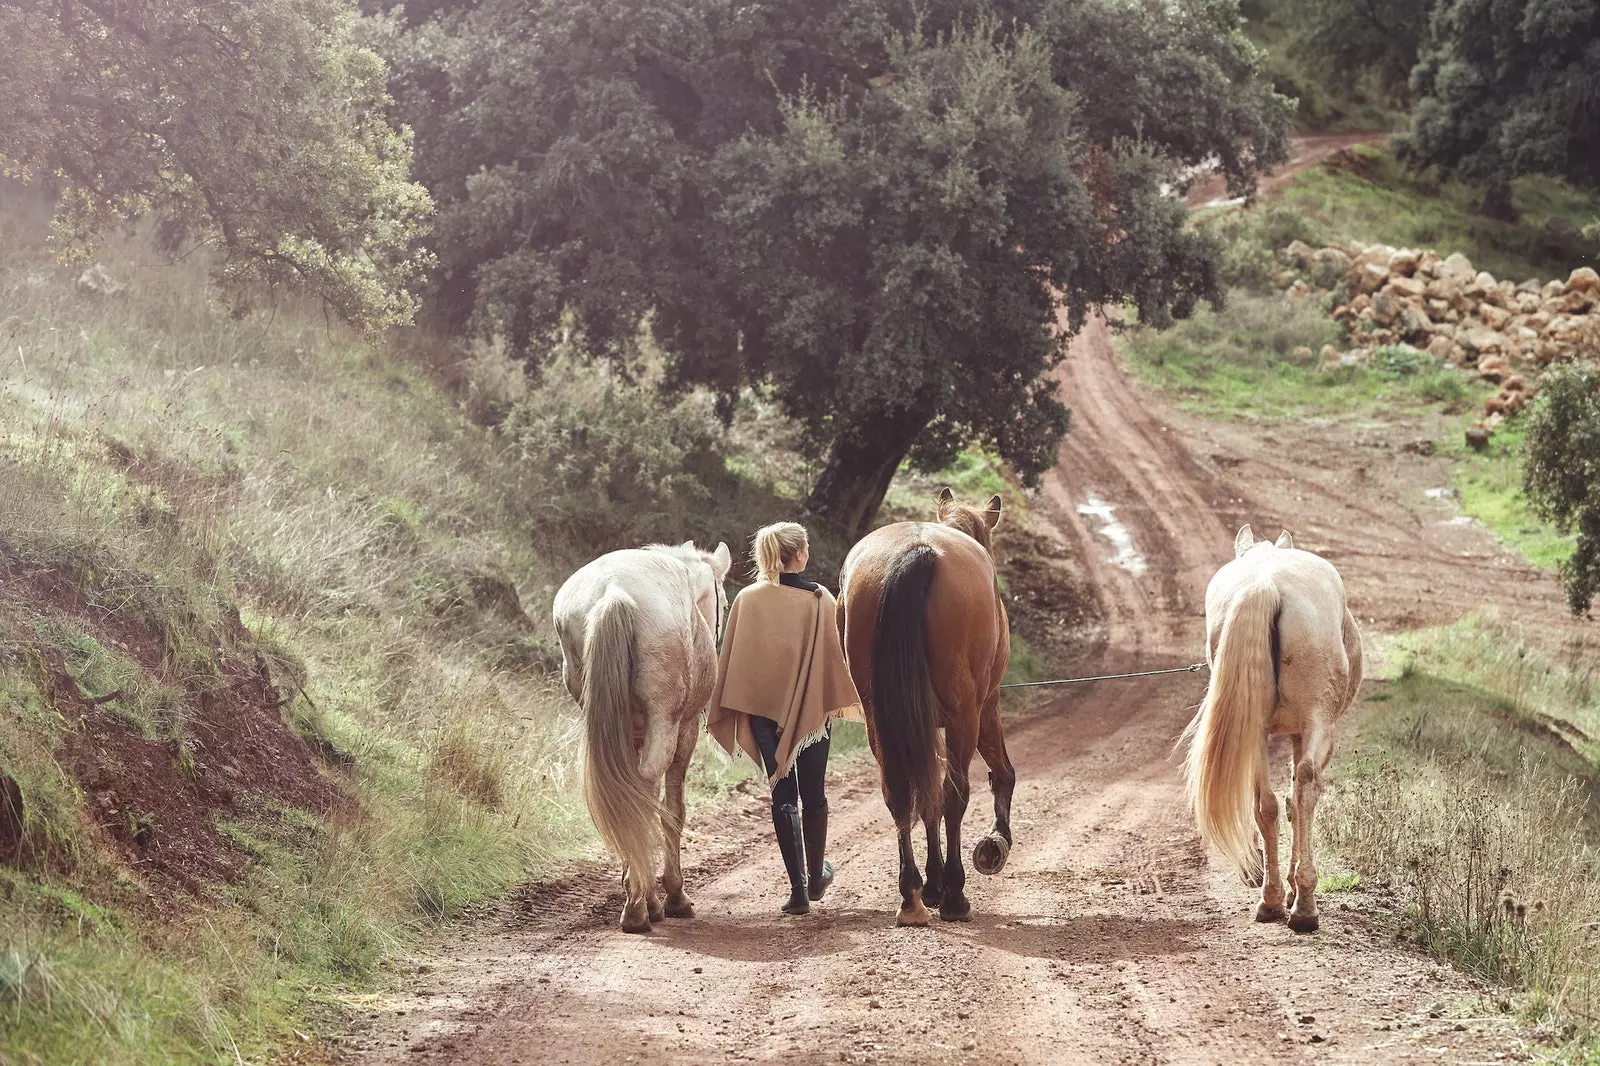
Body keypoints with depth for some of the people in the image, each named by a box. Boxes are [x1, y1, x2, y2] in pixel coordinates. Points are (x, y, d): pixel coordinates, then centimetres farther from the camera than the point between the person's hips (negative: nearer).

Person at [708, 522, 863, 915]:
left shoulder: (747, 601, -4)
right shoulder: (820, 600, -8)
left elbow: (732, 660, 0)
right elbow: (836, 655, -3)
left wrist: (727, 713, 8)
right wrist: (839, 700, 11)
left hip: (763, 709, 1)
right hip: (813, 708, -1)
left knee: (783, 794, 4)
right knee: (813, 793, 16)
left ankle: (798, 888, -3)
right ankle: (816, 876, 30)